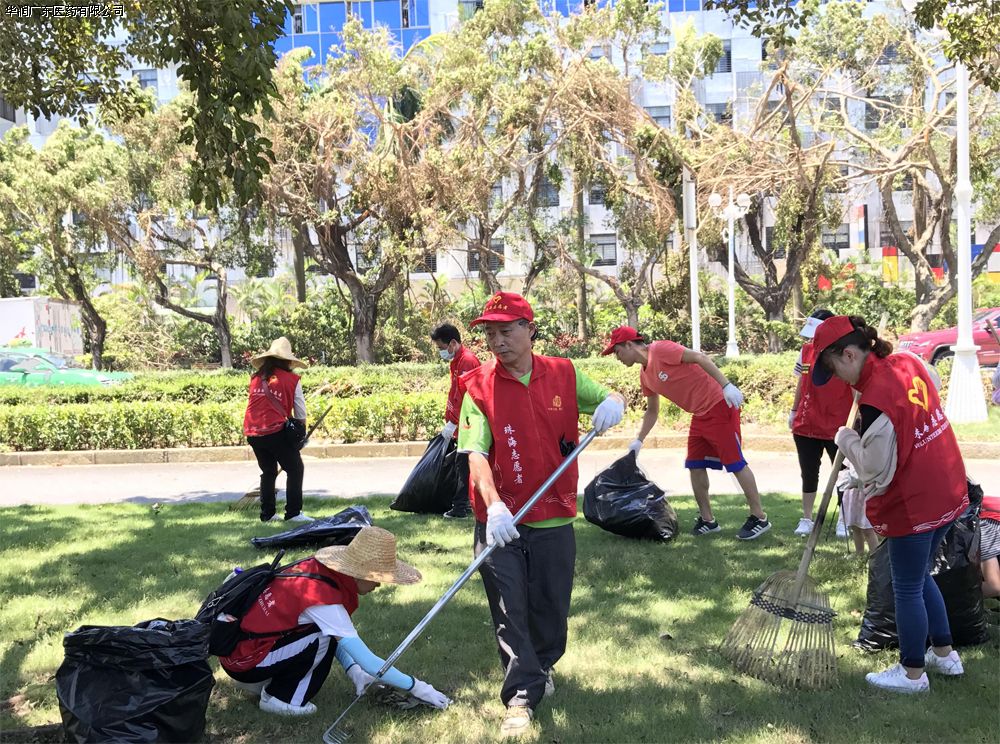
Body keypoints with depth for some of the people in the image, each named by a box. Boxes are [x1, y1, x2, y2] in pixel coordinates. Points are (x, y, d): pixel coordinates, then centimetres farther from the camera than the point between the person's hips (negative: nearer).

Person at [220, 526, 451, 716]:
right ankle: (278, 697, -2)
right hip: (243, 660, -8)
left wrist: (354, 672, 0)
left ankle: (263, 682, 13)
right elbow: (368, 662, -23)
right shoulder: (323, 599, -26)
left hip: (242, 639, 8)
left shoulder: (318, 568, -4)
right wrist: (415, 687, -13)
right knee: (324, 637, -17)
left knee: (331, 631, 4)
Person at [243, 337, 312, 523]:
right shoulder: (292, 379, 2)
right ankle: (293, 513, -1)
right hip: (276, 431, -5)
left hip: (252, 432, 5)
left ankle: (267, 514, 20)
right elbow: (300, 411, 6)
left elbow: (255, 405, 17)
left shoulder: (256, 378, 12)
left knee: (268, 472, 19)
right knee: (295, 470, 6)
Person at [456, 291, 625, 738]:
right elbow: (476, 453, -17)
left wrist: (612, 403, -16)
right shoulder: (479, 387, -7)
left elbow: (610, 399, 10)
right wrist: (493, 505, -33)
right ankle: (522, 697, 11)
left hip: (554, 518, 2)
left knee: (551, 605, 15)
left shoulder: (564, 374, 1)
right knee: (509, 608, 0)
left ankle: (540, 666, 42)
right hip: (500, 521, -2)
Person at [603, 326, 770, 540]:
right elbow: (652, 411, 22)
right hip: (700, 415, 9)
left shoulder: (660, 349, -15)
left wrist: (726, 385, -29)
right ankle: (707, 520, 18)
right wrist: (638, 440, 19)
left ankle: (759, 518, 4)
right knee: (695, 466, 9)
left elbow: (699, 358, -22)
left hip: (719, 406, -9)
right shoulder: (645, 375, 12)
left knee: (734, 462, -5)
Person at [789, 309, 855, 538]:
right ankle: (806, 518, 23)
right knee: (809, 474, 13)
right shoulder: (806, 350, 2)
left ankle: (844, 520, 22)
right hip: (806, 426, 5)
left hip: (837, 427, -4)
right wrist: (794, 411, 17)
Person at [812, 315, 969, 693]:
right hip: (946, 493, 9)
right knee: (920, 577, 25)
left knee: (907, 590, 8)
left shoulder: (875, 399, -27)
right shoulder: (910, 363, -1)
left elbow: (877, 472, -18)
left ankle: (912, 673, 23)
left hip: (913, 507, -9)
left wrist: (845, 438, -5)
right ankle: (944, 654, 37)